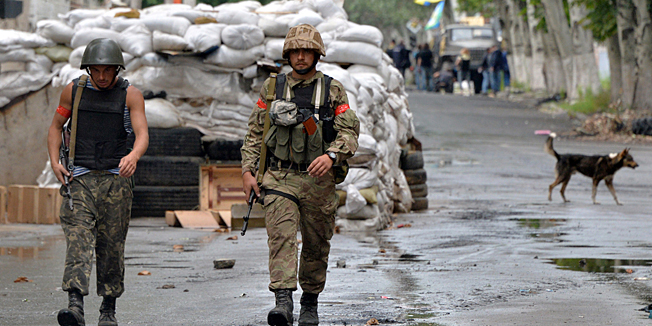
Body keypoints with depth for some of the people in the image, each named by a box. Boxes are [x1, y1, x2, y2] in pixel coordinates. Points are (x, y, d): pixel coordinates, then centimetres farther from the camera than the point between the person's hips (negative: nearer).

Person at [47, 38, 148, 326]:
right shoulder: (73, 90, 7)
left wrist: (133, 156, -32)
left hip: (116, 179, -1)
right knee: (78, 238, -15)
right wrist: (54, 162, 2)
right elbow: (56, 127, 18)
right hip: (80, 178, 1)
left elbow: (142, 135, -10)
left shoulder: (130, 95, 1)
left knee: (111, 246, 2)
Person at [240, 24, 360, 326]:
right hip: (279, 178, 0)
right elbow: (255, 133, 11)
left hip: (319, 180, 1)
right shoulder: (271, 88, 7)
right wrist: (248, 171, 2)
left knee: (316, 245, 9)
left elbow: (349, 132, -3)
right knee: (281, 236, -19)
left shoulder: (333, 91, 4)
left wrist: (331, 156, -21)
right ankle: (283, 301, -29)